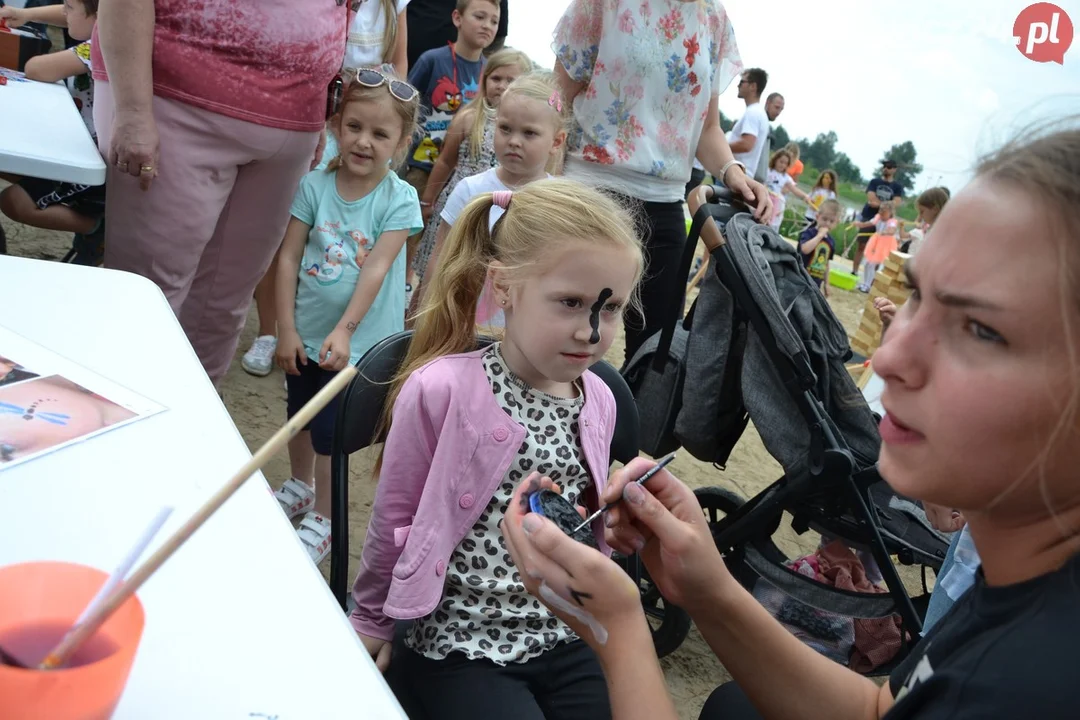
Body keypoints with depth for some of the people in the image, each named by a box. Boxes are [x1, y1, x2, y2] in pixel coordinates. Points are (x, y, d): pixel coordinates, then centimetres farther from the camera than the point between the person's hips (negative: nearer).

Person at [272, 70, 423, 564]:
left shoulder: (399, 199, -13)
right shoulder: (315, 185, -6)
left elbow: (375, 270, -19)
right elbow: (289, 258, -6)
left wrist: (344, 331, -24)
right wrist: (286, 329, -8)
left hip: (356, 339, -4)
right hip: (305, 331, 4)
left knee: (328, 430, 2)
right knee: (299, 413, 22)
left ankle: (322, 518, 24)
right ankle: (299, 487, 48)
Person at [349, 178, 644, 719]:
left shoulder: (598, 400, -1)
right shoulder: (442, 390, -17)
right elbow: (394, 518, -3)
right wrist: (372, 620, 8)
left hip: (568, 636, 5)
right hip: (461, 641, -5)